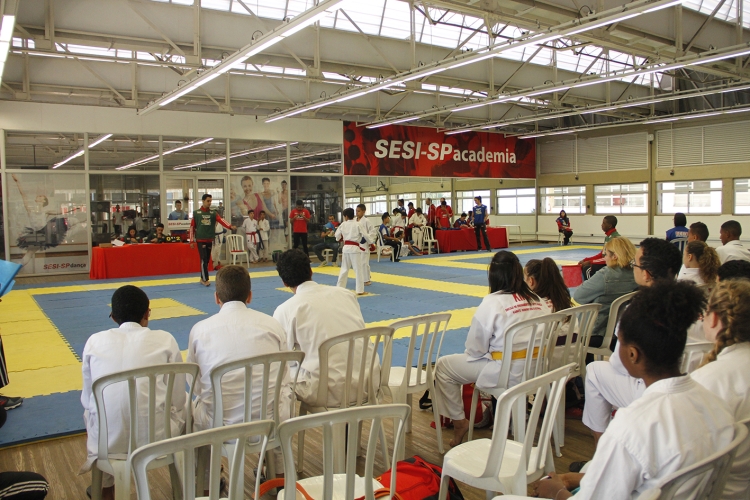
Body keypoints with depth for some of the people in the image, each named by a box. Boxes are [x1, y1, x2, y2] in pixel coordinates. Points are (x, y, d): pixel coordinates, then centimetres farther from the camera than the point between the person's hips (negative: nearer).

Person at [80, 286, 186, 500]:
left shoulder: (95, 341, 2)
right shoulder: (164, 340, -2)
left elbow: (87, 398, 11)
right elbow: (177, 399, 2)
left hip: (107, 438, 2)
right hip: (155, 436, -2)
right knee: (186, 403, 28)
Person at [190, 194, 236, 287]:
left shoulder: (213, 212, 5)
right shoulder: (196, 213, 0)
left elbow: (221, 220, -13)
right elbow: (192, 227, 2)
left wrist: (230, 226, -31)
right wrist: (192, 241, 0)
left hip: (210, 240, 3)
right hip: (200, 240, -3)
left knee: (207, 260, 10)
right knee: (203, 259, -11)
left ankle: (203, 278, 24)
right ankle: (205, 279, -5)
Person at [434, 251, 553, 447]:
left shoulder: (492, 302, -15)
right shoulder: (537, 300, 2)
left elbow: (475, 350, -11)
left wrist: (470, 353, 10)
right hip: (534, 369, 7)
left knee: (443, 366, 8)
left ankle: (459, 422, 15)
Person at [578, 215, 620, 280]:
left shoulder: (616, 238, -20)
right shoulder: (608, 236, 11)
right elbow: (602, 254, 16)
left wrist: (590, 262, -21)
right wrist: (586, 260, 7)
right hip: (605, 262, 10)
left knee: (588, 269, -20)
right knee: (583, 266, 3)